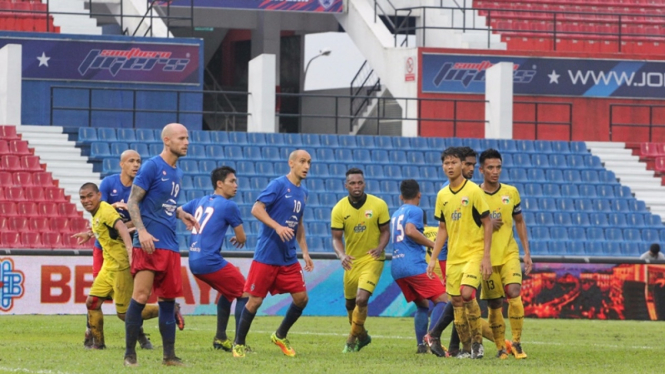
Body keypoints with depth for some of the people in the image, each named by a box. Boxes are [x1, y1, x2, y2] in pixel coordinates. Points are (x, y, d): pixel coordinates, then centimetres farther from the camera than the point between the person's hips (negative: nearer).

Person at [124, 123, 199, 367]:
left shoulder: (177, 173, 16)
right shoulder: (152, 167, -8)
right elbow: (133, 202, -10)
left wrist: (181, 215, 10)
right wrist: (142, 231, -21)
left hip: (170, 246, 8)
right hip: (149, 244, -8)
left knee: (168, 299, 8)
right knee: (141, 296, -10)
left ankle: (169, 355, 12)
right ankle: (130, 354, -4)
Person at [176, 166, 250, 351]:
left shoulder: (200, 202, 15)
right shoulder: (228, 206, -5)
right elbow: (242, 238, 1)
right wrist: (238, 239, 24)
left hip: (194, 262, 8)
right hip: (210, 261, -8)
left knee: (228, 291, 27)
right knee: (245, 294, 1)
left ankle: (220, 338, 25)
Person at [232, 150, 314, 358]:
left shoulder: (303, 192, 12)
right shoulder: (278, 185, -11)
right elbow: (256, 209, -18)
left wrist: (305, 252, 16)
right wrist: (278, 227, -29)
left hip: (289, 259, 7)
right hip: (267, 256, -7)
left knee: (301, 298, 2)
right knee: (255, 300, -4)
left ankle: (280, 336, 22)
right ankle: (239, 344, 10)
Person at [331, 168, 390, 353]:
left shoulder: (379, 205, -10)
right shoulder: (339, 209, -7)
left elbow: (385, 231, -1)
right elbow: (336, 238, -6)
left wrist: (380, 248, -22)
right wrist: (342, 255, -26)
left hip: (372, 259, -3)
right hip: (352, 261, 3)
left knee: (361, 299, -19)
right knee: (350, 303, 13)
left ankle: (353, 339, 0)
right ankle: (362, 336, 40)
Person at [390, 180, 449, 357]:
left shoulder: (395, 214, 22)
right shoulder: (415, 211, -2)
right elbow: (410, 231, -19)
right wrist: (433, 245, -15)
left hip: (396, 267, 8)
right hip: (415, 265, -8)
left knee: (422, 305, 18)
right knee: (442, 300, -10)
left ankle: (421, 344, 5)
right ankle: (434, 335, -32)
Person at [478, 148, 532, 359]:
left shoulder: (511, 192, 3)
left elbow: (519, 222, 14)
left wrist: (527, 253, 9)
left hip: (509, 254, 0)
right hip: (487, 258, 0)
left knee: (514, 291, -20)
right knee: (494, 305, 3)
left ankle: (517, 343, -9)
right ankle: (501, 347, 18)